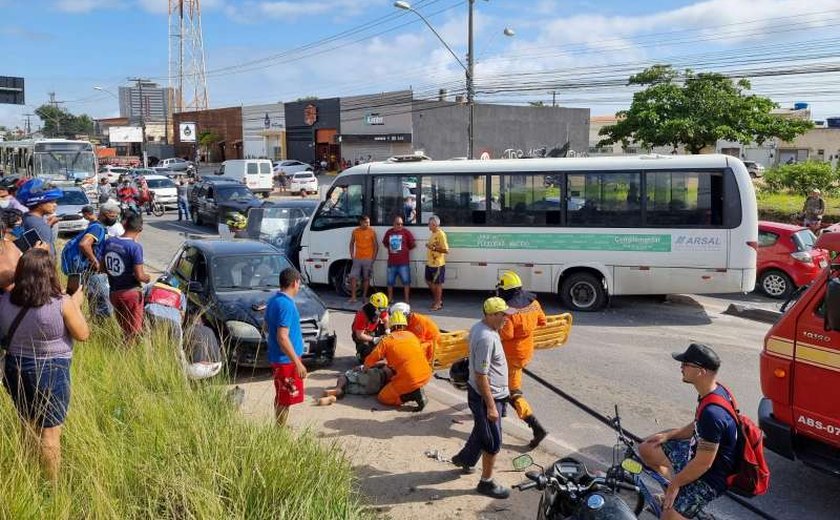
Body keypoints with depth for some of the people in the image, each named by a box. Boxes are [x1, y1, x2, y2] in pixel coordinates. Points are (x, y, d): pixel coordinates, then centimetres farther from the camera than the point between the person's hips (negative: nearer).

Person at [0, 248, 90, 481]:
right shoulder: (62, 303, -21)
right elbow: (83, 334, -9)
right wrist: (76, 305, 3)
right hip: (52, 372, -5)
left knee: (29, 426, 23)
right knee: (50, 433, 9)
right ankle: (52, 484, 21)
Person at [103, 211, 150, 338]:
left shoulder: (109, 242, 0)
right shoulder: (135, 247, -19)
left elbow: (103, 268, 9)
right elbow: (139, 275, -19)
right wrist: (147, 278, 1)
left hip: (114, 292, 6)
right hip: (131, 293, -6)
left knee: (124, 329, 19)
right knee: (134, 330, 7)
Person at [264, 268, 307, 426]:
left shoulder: (274, 300, 8)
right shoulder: (286, 304, -22)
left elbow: (267, 327, 19)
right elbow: (282, 338, -27)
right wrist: (298, 363, -24)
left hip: (278, 357, 10)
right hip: (286, 359, -10)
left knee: (280, 397, 19)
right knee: (285, 400, 0)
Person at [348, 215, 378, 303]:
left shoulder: (372, 232, -4)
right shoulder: (355, 231, 3)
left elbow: (376, 245, -1)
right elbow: (352, 243, 14)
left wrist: (373, 258, -6)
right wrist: (352, 255, 5)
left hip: (368, 259, -2)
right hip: (357, 259, 2)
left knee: (366, 278, 6)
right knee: (353, 277, -4)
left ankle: (364, 296, 18)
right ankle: (353, 297, 0)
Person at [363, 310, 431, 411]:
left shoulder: (386, 340, 3)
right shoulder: (411, 335, 15)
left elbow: (369, 361, 5)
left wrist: (366, 367, 29)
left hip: (410, 378, -6)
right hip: (426, 375, 6)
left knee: (382, 398, 13)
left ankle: (413, 394, -6)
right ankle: (417, 390, 12)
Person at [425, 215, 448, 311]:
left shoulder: (441, 234, -18)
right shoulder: (433, 234, 11)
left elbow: (446, 250, -23)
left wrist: (434, 248, -25)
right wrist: (429, 245, 11)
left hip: (438, 264, -10)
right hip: (430, 263, 10)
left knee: (437, 283, 2)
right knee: (429, 281, 18)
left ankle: (438, 303, 14)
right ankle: (437, 299, 34)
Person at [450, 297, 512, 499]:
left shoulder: (479, 327, 1)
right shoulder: (486, 338, -30)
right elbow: (481, 376, -28)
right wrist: (491, 406, -24)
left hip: (479, 392, 10)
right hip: (487, 396, -10)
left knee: (481, 430, 28)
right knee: (493, 442, 5)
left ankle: (464, 458, 49)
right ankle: (486, 482, 20)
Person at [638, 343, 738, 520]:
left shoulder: (712, 413, -36)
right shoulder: (715, 391, -6)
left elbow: (703, 464, -29)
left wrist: (675, 484, -16)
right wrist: (669, 435, 7)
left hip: (710, 476, -9)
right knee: (646, 449, 12)